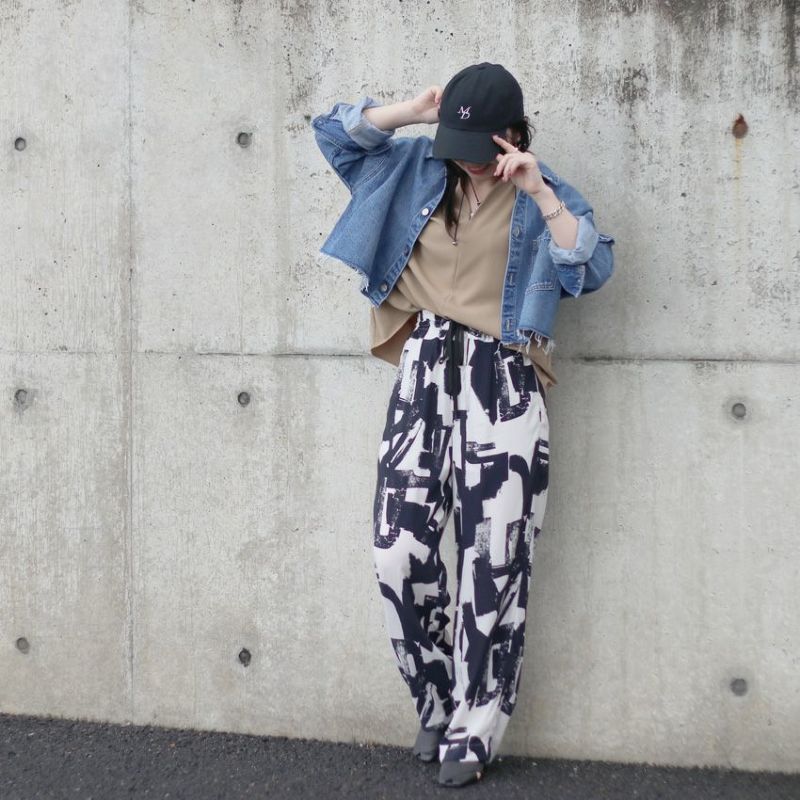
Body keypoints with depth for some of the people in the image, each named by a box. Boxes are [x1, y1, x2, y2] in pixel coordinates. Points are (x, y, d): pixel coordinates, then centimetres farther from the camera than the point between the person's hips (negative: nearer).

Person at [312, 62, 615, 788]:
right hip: (425, 371, 3)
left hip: (501, 386, -3)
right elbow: (335, 132, 12)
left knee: (494, 566, -4)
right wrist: (415, 111, 2)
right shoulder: (418, 170, 11)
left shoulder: (546, 195, 4)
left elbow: (591, 269, -10)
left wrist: (541, 195, -17)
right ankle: (437, 705, 19)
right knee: (400, 554, -3)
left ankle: (472, 735, 9)